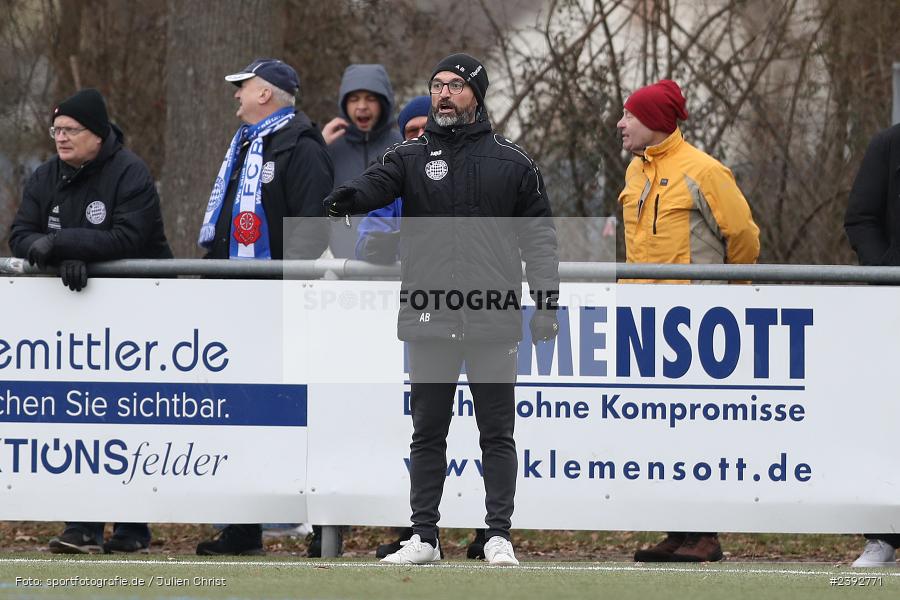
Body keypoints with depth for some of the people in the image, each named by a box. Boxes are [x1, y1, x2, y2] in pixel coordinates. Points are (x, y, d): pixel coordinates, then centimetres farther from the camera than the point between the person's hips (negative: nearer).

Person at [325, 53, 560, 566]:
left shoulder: (512, 162, 7)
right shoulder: (412, 157, 8)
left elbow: (539, 235, 8)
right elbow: (378, 183, -12)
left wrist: (547, 301, -1)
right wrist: (349, 198, -36)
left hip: (494, 320, -1)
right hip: (430, 320, 1)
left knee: (497, 432, 2)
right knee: (428, 432, 6)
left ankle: (499, 535, 6)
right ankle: (424, 537, 11)